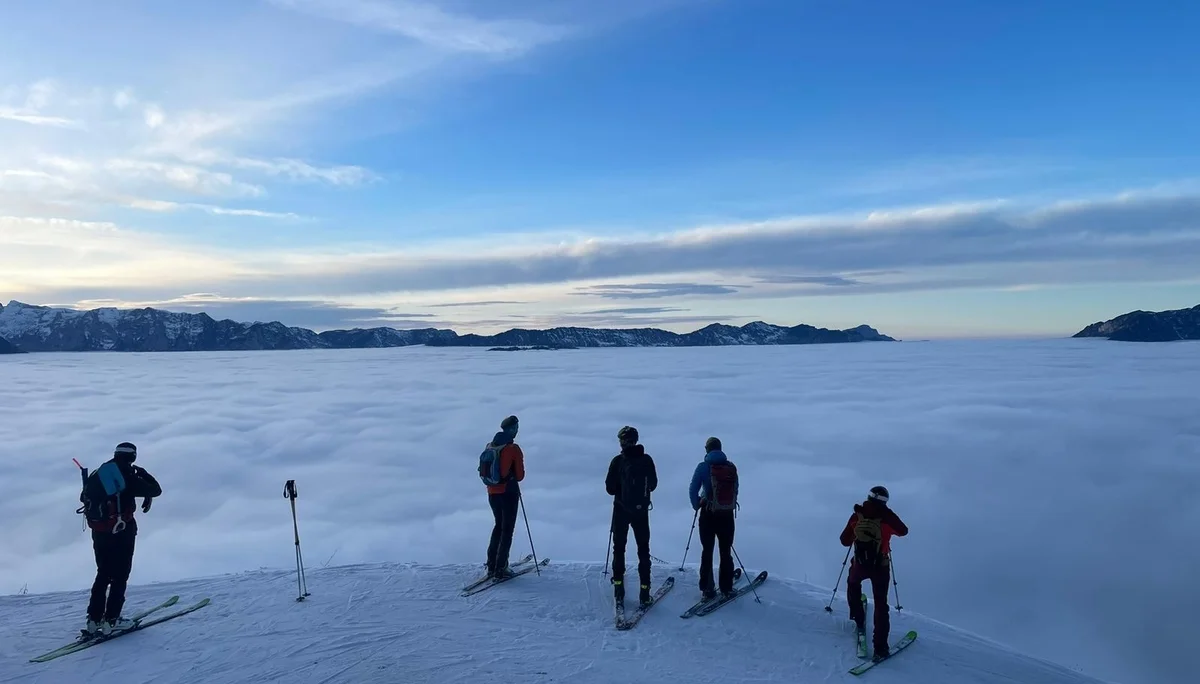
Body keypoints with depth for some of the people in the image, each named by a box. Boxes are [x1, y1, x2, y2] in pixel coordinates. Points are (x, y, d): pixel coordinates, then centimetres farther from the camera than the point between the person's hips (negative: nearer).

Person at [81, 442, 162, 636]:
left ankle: (94, 619, 16)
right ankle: (111, 619, 2)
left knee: (103, 574, 17)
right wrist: (143, 474, 5)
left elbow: (85, 497, 18)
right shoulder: (129, 477, -14)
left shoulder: (98, 474, 4)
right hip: (121, 532, -6)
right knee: (120, 575, 4)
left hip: (99, 532, 6)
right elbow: (156, 490, -8)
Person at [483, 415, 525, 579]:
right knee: (507, 529, 4)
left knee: (499, 525, 21)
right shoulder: (514, 449, -15)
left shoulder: (490, 446, 2)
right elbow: (520, 475, -10)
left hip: (492, 493, 6)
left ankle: (492, 565, 22)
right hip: (509, 493, -6)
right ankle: (500, 569, 3)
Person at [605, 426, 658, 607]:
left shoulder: (618, 461, -13)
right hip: (641, 510, 2)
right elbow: (653, 484, 4)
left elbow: (610, 488, -9)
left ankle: (619, 586, 12)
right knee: (643, 549, 10)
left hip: (621, 510, -1)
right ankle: (644, 590, 5)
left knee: (619, 547, 14)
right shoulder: (647, 459, -6)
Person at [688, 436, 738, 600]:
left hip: (708, 515, -2)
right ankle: (726, 587, 20)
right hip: (727, 515, 2)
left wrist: (697, 506, 7)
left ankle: (707, 589, 10)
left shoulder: (703, 467, -10)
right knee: (726, 551, 15)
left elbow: (693, 491, -11)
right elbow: (735, 490, 7)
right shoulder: (731, 467, 0)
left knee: (707, 551, 9)